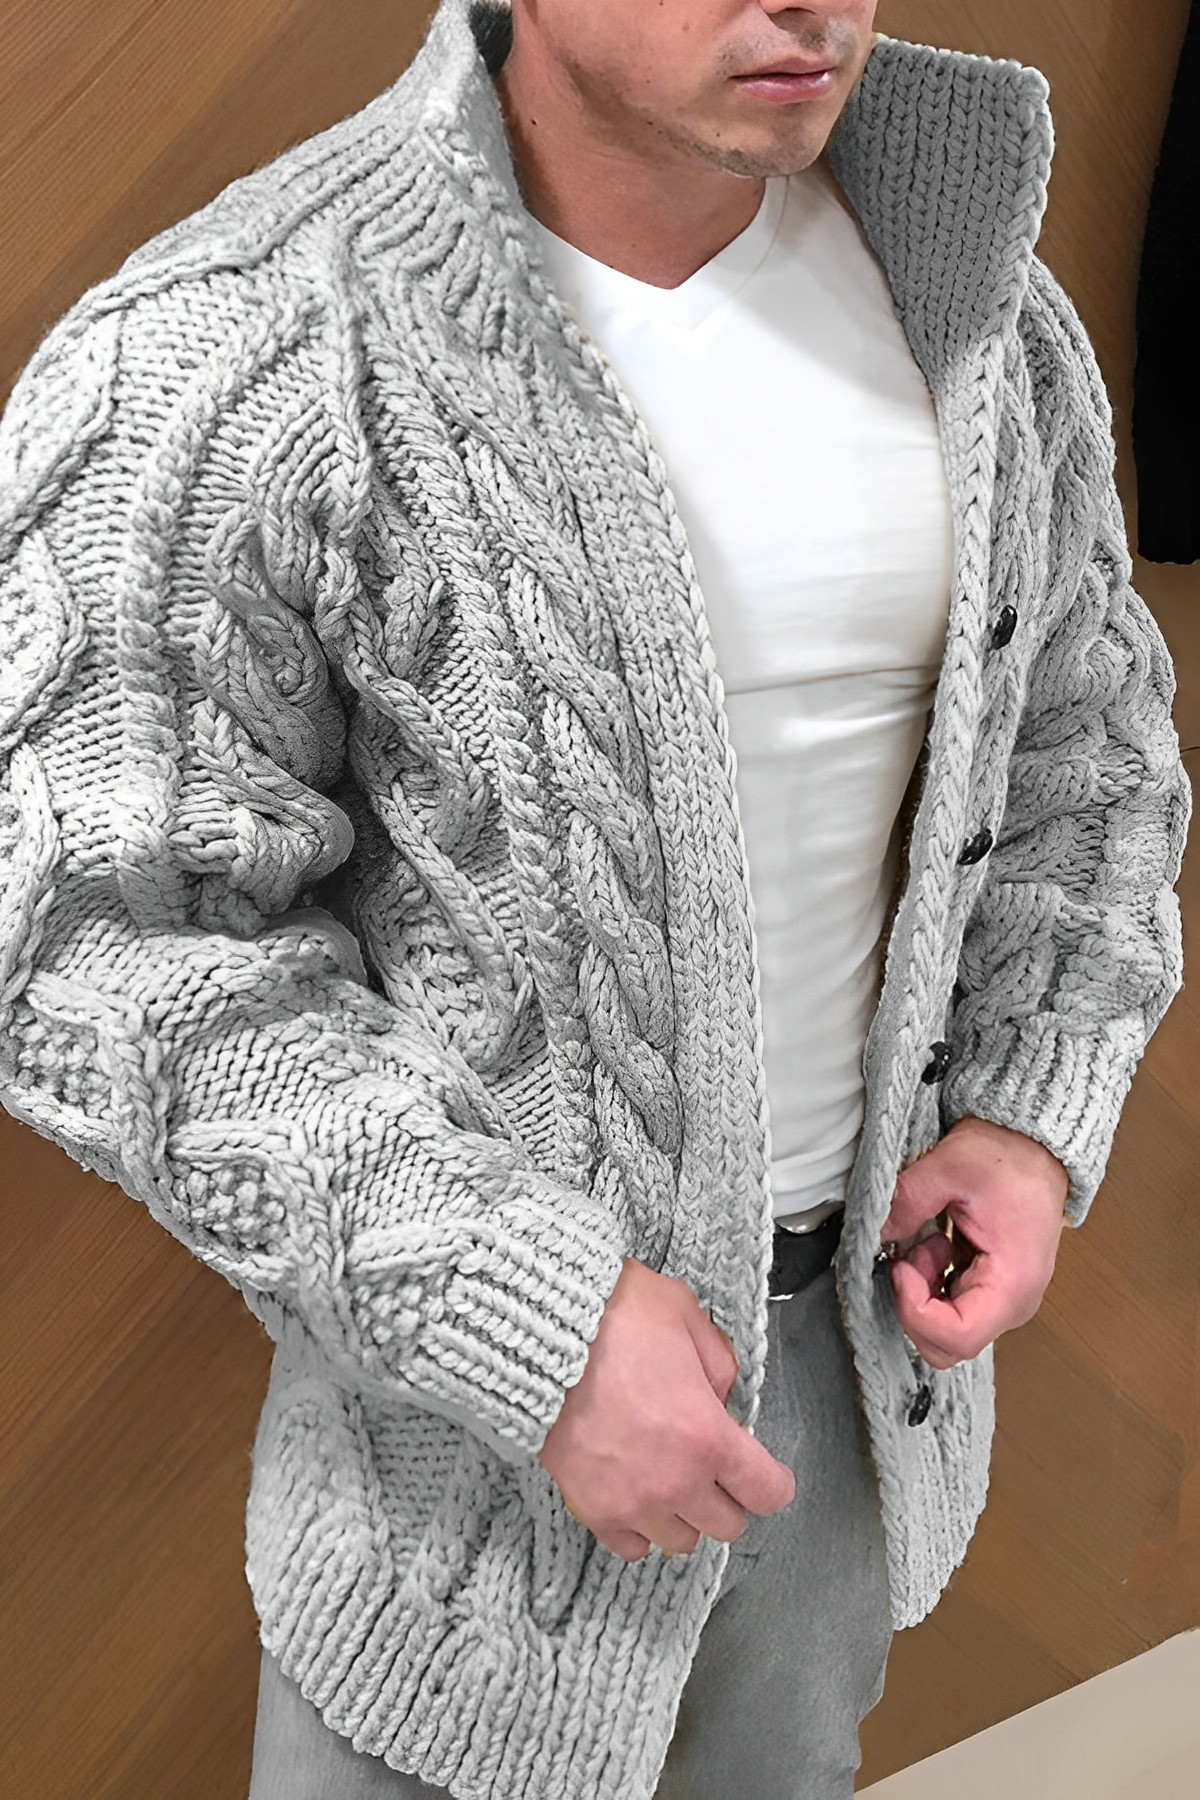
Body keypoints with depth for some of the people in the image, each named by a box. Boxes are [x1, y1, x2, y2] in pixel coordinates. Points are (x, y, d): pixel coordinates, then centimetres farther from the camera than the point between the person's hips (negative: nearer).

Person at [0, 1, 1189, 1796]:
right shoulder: (218, 369, -24)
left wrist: (1036, 1114, -7)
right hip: (478, 1339, -5)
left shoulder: (973, 299, -6)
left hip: (865, 1295, 6)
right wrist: (540, 1330, -26)